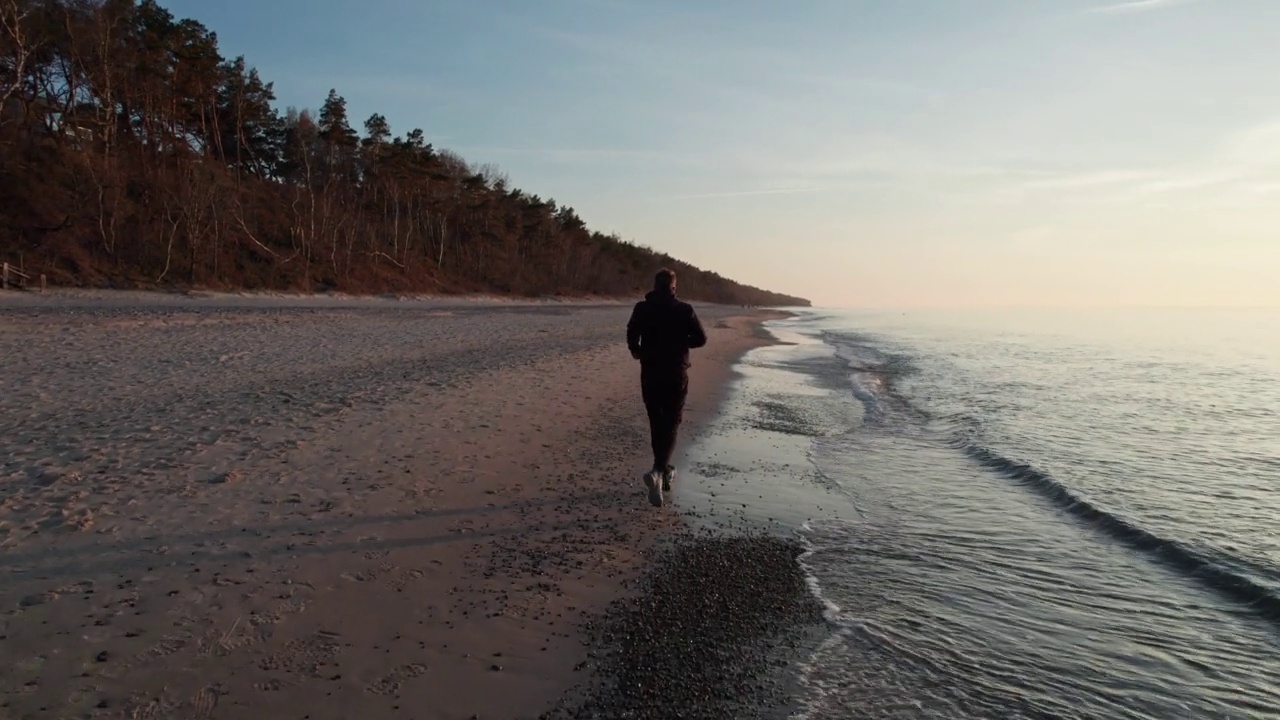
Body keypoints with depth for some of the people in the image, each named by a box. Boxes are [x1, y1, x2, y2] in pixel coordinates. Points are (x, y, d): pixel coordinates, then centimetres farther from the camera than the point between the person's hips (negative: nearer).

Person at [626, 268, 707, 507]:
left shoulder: (642, 309, 0)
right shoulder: (684, 310, -4)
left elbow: (631, 335, -7)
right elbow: (700, 338, -5)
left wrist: (636, 351, 14)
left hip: (650, 375, 2)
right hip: (676, 375, -2)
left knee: (656, 424, 17)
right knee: (670, 425, 1)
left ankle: (664, 472, 26)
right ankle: (658, 472, -20)